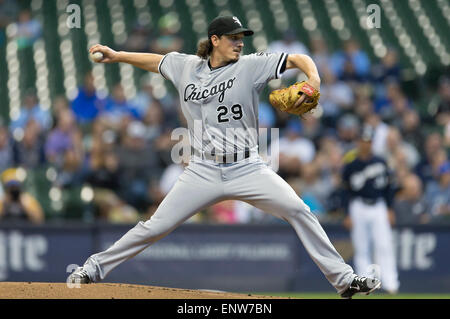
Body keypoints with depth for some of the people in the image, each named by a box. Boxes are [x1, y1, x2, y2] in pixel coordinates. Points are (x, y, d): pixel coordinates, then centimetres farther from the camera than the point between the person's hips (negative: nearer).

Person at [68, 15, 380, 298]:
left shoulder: (250, 66, -2)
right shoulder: (187, 66, 7)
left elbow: (298, 59, -9)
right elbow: (156, 61, 26)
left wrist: (313, 81, -28)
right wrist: (117, 55, 24)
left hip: (247, 168, -1)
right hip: (203, 171, 1)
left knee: (298, 210, -17)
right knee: (155, 227, -3)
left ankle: (342, 278, -10)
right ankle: (96, 267, 13)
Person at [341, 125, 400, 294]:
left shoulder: (380, 163, 7)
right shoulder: (350, 166, 2)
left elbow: (389, 187, 12)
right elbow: (347, 191, 4)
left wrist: (389, 209, 5)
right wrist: (348, 215, -2)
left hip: (379, 208, 1)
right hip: (359, 208, -1)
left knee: (384, 246, -8)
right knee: (361, 248, 0)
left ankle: (390, 284, -11)